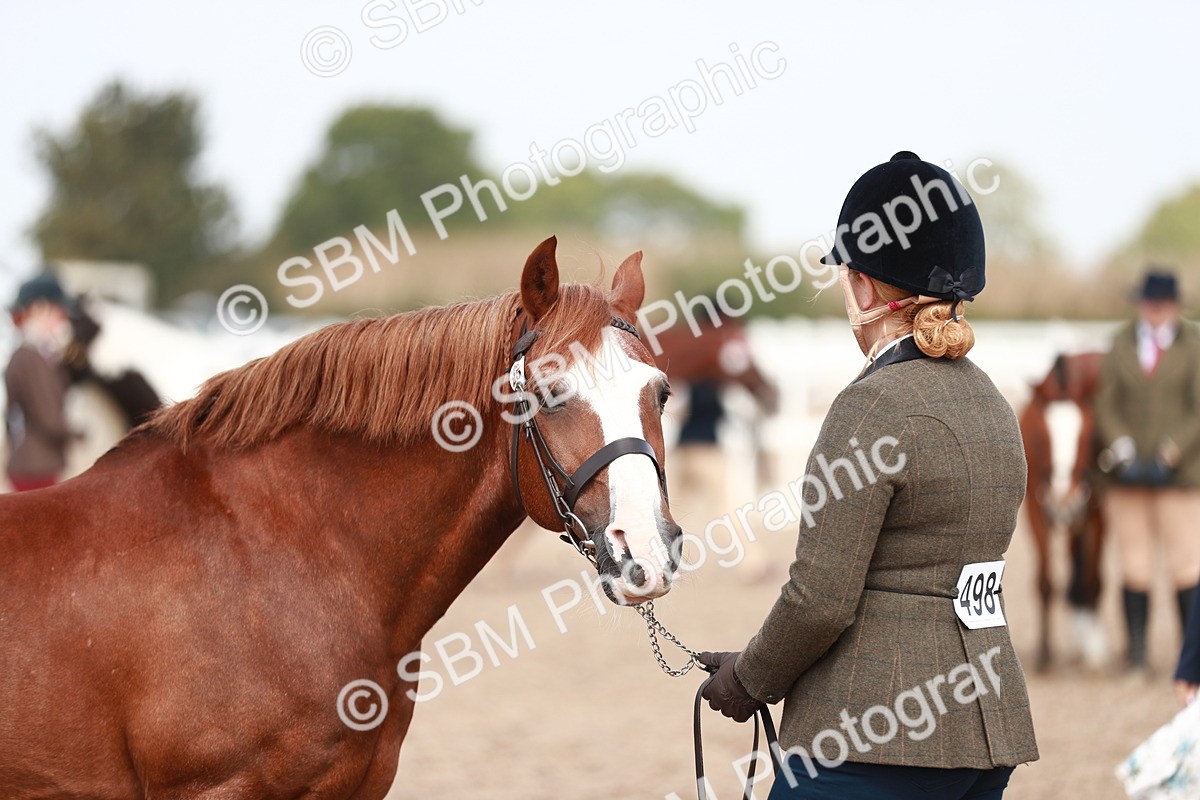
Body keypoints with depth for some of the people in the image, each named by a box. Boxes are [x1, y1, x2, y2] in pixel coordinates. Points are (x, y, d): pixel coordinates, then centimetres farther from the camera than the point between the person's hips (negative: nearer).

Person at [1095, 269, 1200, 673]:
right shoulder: (1123, 343, 7)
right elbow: (1107, 403, 7)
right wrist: (1120, 445, -10)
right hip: (1128, 473, 3)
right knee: (1134, 564, 5)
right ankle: (1137, 654, 11)